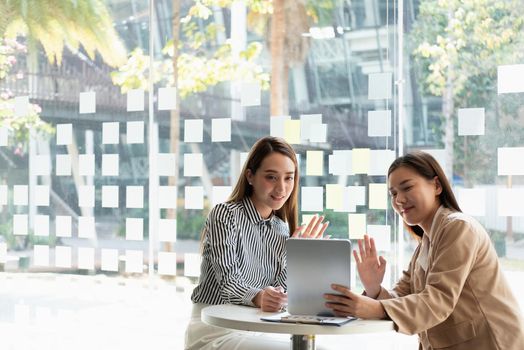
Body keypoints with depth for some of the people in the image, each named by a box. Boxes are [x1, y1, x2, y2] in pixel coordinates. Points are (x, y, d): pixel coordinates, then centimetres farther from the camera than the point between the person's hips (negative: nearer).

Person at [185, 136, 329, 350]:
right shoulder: (225, 214, -8)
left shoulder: (282, 230, 10)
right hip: (214, 331, -6)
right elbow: (228, 282, -19)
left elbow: (279, 292, 2)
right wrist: (257, 297, -38)